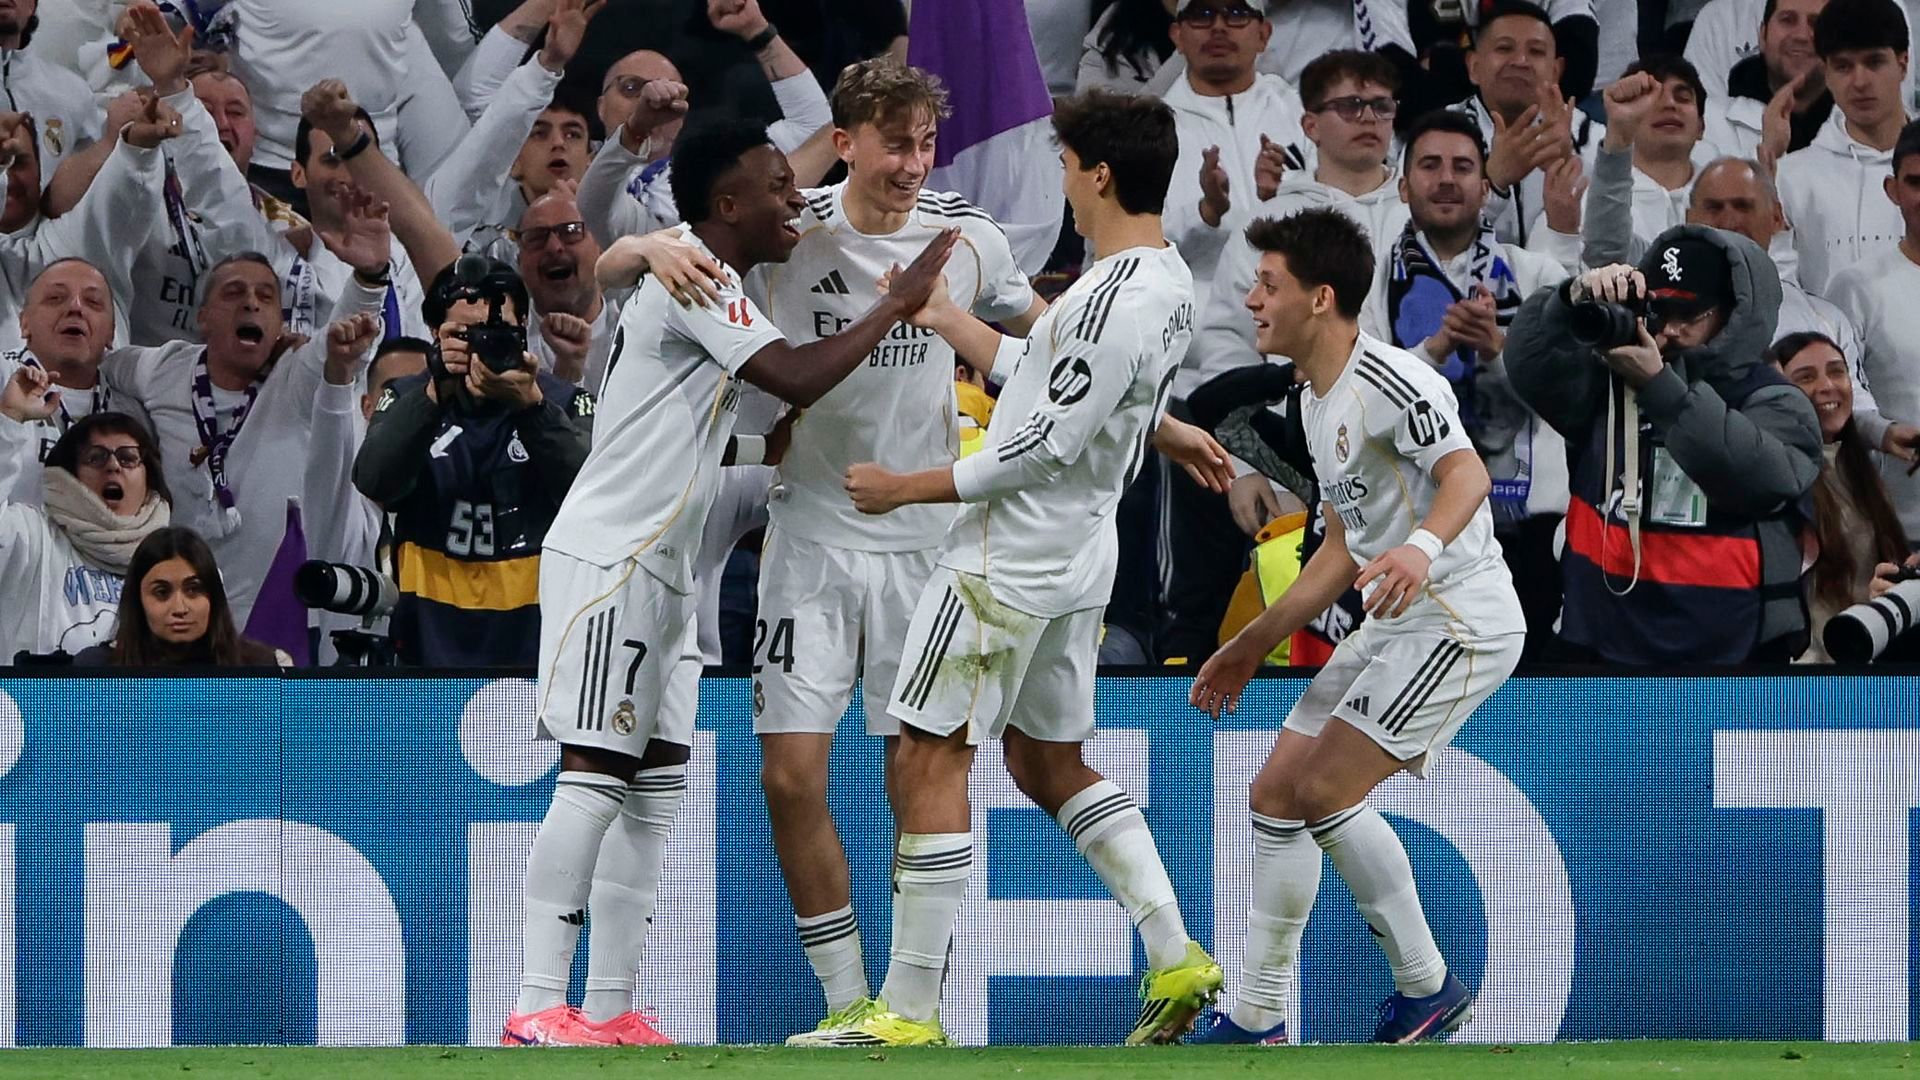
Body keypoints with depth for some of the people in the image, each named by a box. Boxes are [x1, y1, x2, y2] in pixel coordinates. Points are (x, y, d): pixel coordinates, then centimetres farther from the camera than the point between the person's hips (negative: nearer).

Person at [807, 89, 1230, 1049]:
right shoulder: (1166, 282, 8)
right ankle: (1177, 960, 16)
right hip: (1076, 553, 10)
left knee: (927, 764, -4)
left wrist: (909, 489, -14)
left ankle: (909, 1012, -3)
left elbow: (1044, 446, -22)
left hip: (1008, 561, -10)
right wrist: (943, 316, 23)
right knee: (1050, 763, 21)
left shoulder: (1117, 299, -23)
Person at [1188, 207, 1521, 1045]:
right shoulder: (1317, 401, 16)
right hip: (1396, 629, 10)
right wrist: (1250, 648, 26)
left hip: (1459, 622, -10)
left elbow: (1466, 474, -31)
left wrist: (1424, 545, -51)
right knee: (1278, 791, 9)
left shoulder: (1389, 381, -17)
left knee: (1323, 793, -15)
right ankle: (1257, 1016, 16)